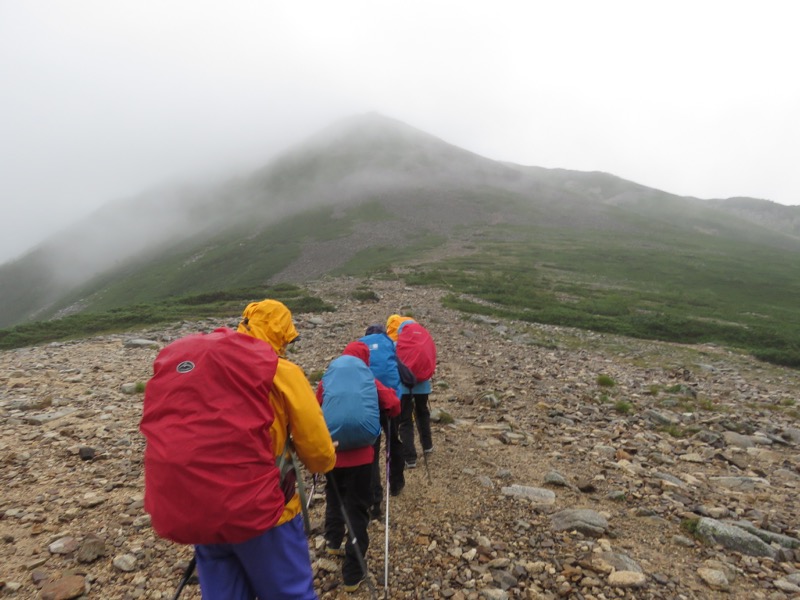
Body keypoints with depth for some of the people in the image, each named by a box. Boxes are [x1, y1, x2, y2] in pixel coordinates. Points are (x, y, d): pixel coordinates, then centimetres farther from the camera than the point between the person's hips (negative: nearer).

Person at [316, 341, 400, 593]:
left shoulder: (326, 381, 2)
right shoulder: (370, 382, -2)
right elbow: (394, 407, -1)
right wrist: (375, 410, 18)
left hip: (331, 453, 3)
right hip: (360, 455, -3)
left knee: (334, 498, 29)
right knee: (357, 509, 8)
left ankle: (333, 542, 48)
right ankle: (353, 574, 18)